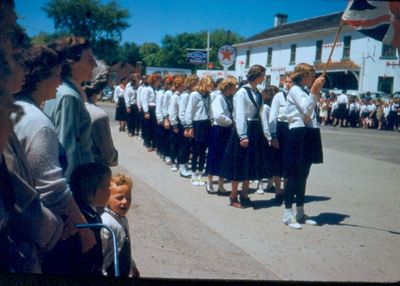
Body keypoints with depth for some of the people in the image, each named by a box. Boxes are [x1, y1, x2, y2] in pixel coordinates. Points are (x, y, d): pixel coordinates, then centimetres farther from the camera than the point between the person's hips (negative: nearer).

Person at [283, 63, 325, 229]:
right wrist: (314, 90, -27)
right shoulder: (295, 90, -8)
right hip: (299, 134, -9)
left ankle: (300, 213, 21)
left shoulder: (305, 91, 18)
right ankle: (288, 215, 1)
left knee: (303, 175, 12)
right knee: (294, 175, -6)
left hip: (309, 134, 9)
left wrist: (316, 91, 13)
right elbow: (306, 110, -22)